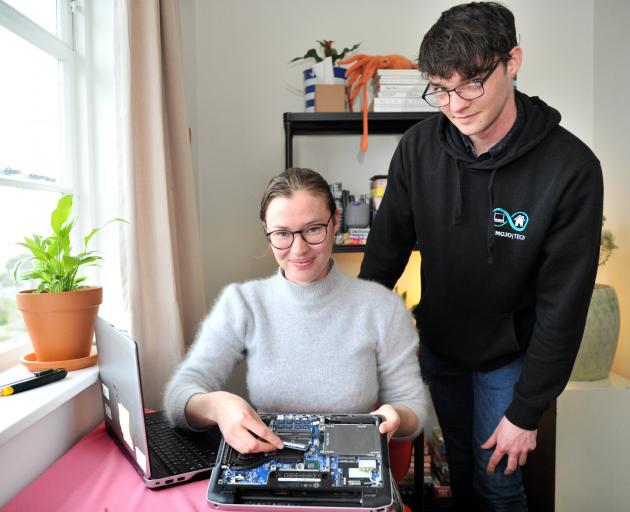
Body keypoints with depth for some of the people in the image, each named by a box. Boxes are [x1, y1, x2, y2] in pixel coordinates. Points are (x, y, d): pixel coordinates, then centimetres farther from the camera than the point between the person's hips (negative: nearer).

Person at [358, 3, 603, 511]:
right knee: (459, 457, 24)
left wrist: (527, 412, -14)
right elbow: (388, 246, -5)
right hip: (436, 341, 3)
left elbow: (564, 304, -20)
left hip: (507, 354, -3)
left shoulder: (571, 168, -25)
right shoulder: (419, 146, -16)